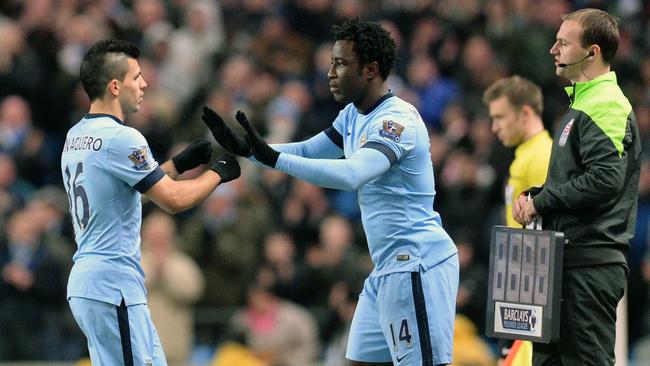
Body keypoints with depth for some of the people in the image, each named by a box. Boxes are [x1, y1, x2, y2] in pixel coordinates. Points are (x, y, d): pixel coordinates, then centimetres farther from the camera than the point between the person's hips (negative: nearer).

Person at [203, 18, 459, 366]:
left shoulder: (397, 119, -19)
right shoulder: (353, 115, 12)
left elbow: (352, 175, -33)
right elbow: (307, 152, 19)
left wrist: (273, 158, -35)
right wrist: (243, 148, 4)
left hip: (417, 266, -10)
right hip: (388, 269, 10)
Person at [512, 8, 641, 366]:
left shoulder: (606, 106, -13)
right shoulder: (582, 102, 20)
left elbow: (605, 179, -25)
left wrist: (541, 201, -14)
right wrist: (534, 197, 8)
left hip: (592, 264, -11)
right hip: (568, 259, 11)